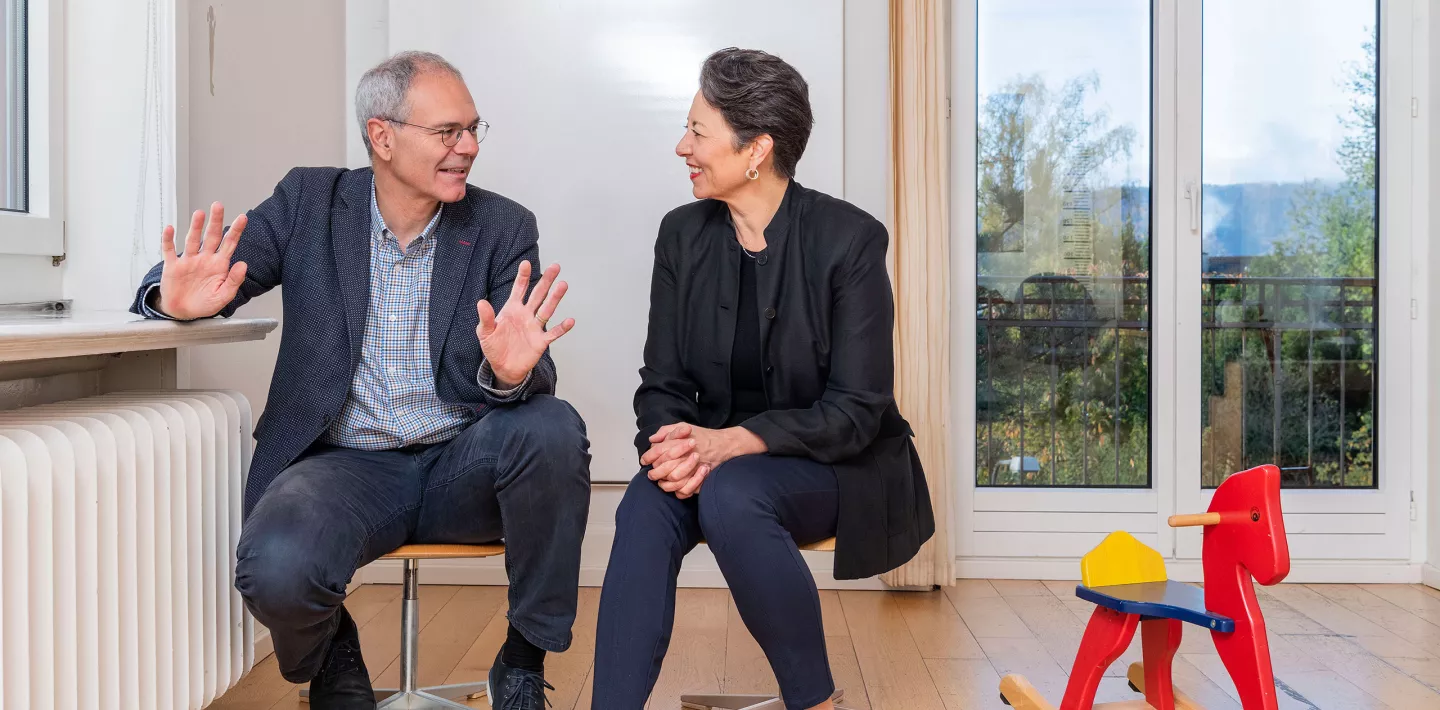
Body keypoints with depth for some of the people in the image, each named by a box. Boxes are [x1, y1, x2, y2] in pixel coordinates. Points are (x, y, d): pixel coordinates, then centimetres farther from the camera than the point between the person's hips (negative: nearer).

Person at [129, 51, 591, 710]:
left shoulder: (504, 228, 3)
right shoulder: (309, 202, 4)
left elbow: (531, 381, -6)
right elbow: (169, 284, 4)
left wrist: (511, 374, -32)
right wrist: (179, 297, -22)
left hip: (462, 465, 1)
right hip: (347, 463, 0)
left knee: (553, 428, -31)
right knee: (277, 570, -32)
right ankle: (331, 656, 9)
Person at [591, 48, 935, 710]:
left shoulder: (850, 239, -12)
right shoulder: (683, 235, 2)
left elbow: (855, 410, -15)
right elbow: (662, 382, 2)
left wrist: (731, 441, -29)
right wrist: (676, 444, -22)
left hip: (836, 465, -3)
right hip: (719, 455, 4)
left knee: (731, 495, -35)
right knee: (646, 505, -29)